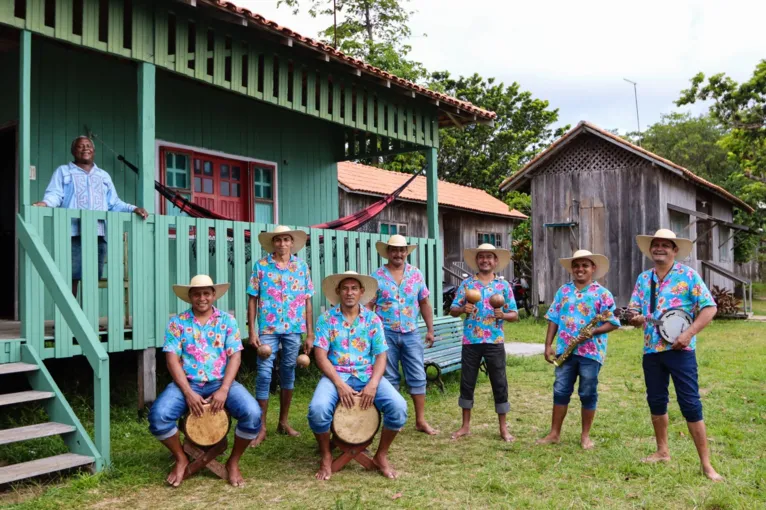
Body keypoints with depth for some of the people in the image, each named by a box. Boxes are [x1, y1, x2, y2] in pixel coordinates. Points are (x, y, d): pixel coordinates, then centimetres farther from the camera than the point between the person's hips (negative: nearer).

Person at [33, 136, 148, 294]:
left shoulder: (104, 175, 26)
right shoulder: (63, 171, 16)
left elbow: (114, 204, 20)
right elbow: (55, 194, 0)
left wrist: (133, 209, 2)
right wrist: (45, 203, -23)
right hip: (73, 233, -4)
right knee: (71, 278, -10)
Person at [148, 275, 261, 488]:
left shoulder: (227, 321, 6)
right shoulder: (177, 322, 5)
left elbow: (235, 356, -1)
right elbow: (172, 358, -3)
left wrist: (224, 390, -15)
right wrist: (188, 392, -16)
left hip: (221, 383, 0)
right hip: (187, 383, 0)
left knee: (252, 414, -26)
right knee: (158, 416, -28)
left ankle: (233, 462, 1)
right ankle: (181, 459, 2)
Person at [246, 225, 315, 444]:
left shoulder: (302, 266, 6)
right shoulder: (261, 266, 1)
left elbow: (307, 301, 7)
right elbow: (253, 299, 1)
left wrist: (310, 333, 3)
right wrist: (252, 331, -6)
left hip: (294, 329, 2)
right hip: (268, 328, -2)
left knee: (288, 373, 11)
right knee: (264, 374, -5)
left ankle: (283, 421, 24)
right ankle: (261, 427, 3)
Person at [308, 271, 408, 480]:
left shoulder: (373, 320, 7)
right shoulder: (326, 319, 2)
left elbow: (380, 356, 3)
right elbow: (321, 355, -4)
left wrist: (373, 384, -15)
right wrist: (339, 384, -17)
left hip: (367, 375, 2)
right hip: (336, 375, -1)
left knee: (398, 406, -24)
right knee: (317, 409, -32)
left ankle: (381, 456, 2)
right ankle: (326, 457, -2)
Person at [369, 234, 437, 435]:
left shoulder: (416, 274, 5)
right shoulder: (377, 276, -2)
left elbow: (424, 303, 11)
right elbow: (369, 306, -2)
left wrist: (430, 330, 8)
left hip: (411, 333, 2)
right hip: (386, 333, -2)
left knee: (418, 377, 3)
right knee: (389, 378, 6)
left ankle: (421, 420, 11)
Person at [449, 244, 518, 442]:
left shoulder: (503, 285, 4)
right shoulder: (467, 283, 5)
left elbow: (514, 314, 4)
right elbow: (453, 310, 4)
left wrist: (503, 315, -16)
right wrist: (463, 309, -17)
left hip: (495, 341, -1)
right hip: (471, 341, 1)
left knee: (499, 383, 4)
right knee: (467, 382, 8)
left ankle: (503, 428, 16)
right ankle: (465, 426, 21)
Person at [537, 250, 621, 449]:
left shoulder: (602, 293, -2)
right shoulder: (563, 291, 9)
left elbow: (613, 323, -4)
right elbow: (554, 319, 10)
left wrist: (593, 332, -20)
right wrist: (548, 345, 4)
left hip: (591, 351, -3)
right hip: (565, 350, 3)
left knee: (588, 394, 6)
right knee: (560, 391, 7)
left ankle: (585, 435, 19)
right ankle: (554, 433, 16)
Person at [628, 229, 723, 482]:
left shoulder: (688, 275, -5)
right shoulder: (643, 278, 11)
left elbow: (709, 308, -8)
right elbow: (633, 311, 11)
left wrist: (688, 334, -19)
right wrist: (635, 318, -13)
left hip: (680, 349, -5)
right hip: (651, 350, 6)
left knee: (690, 404, -5)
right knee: (656, 401, 13)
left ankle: (706, 463, 2)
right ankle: (662, 451, 28)